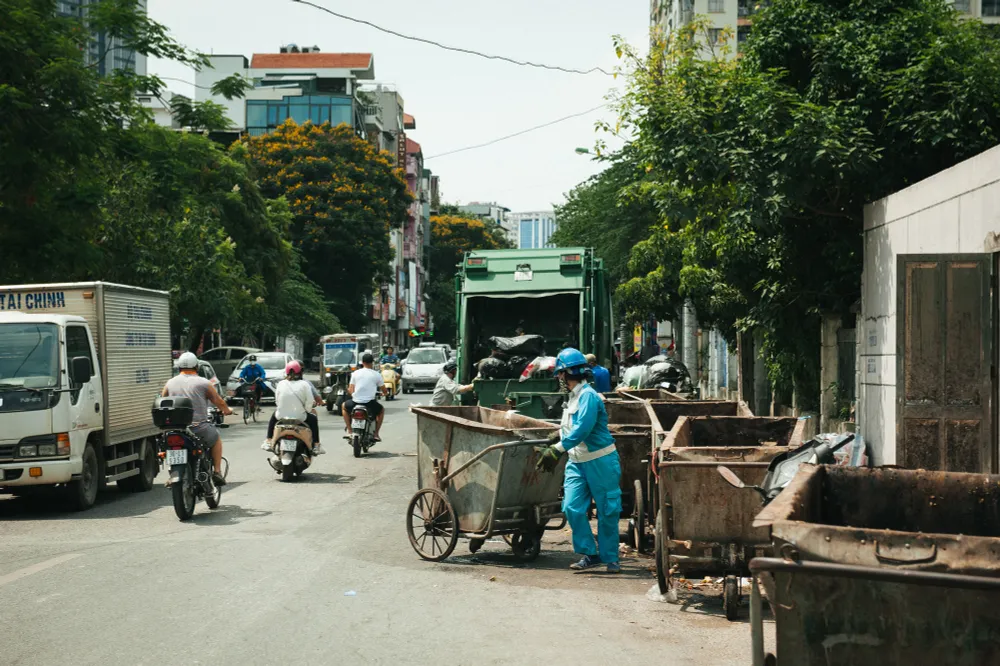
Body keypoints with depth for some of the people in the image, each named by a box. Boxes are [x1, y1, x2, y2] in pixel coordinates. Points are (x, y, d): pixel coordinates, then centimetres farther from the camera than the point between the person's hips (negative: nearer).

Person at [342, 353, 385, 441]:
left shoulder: (355, 373, 4)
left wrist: (348, 390, 28)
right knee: (381, 410, 32)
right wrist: (380, 391, 31)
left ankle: (349, 431, 21)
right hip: (370, 403, 0)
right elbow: (384, 391, 7)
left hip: (355, 402, 1)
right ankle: (376, 434, 22)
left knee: (344, 406, 33)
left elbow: (350, 391, 4)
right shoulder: (377, 375, 1)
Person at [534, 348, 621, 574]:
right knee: (572, 508, -4)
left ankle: (610, 558, 13)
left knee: (607, 512, 2)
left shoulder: (588, 395, -16)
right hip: (577, 461, 8)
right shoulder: (573, 397, 13)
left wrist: (557, 449, -30)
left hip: (600, 461, -8)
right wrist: (552, 448, 17)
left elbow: (582, 429, -27)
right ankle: (589, 554, 6)